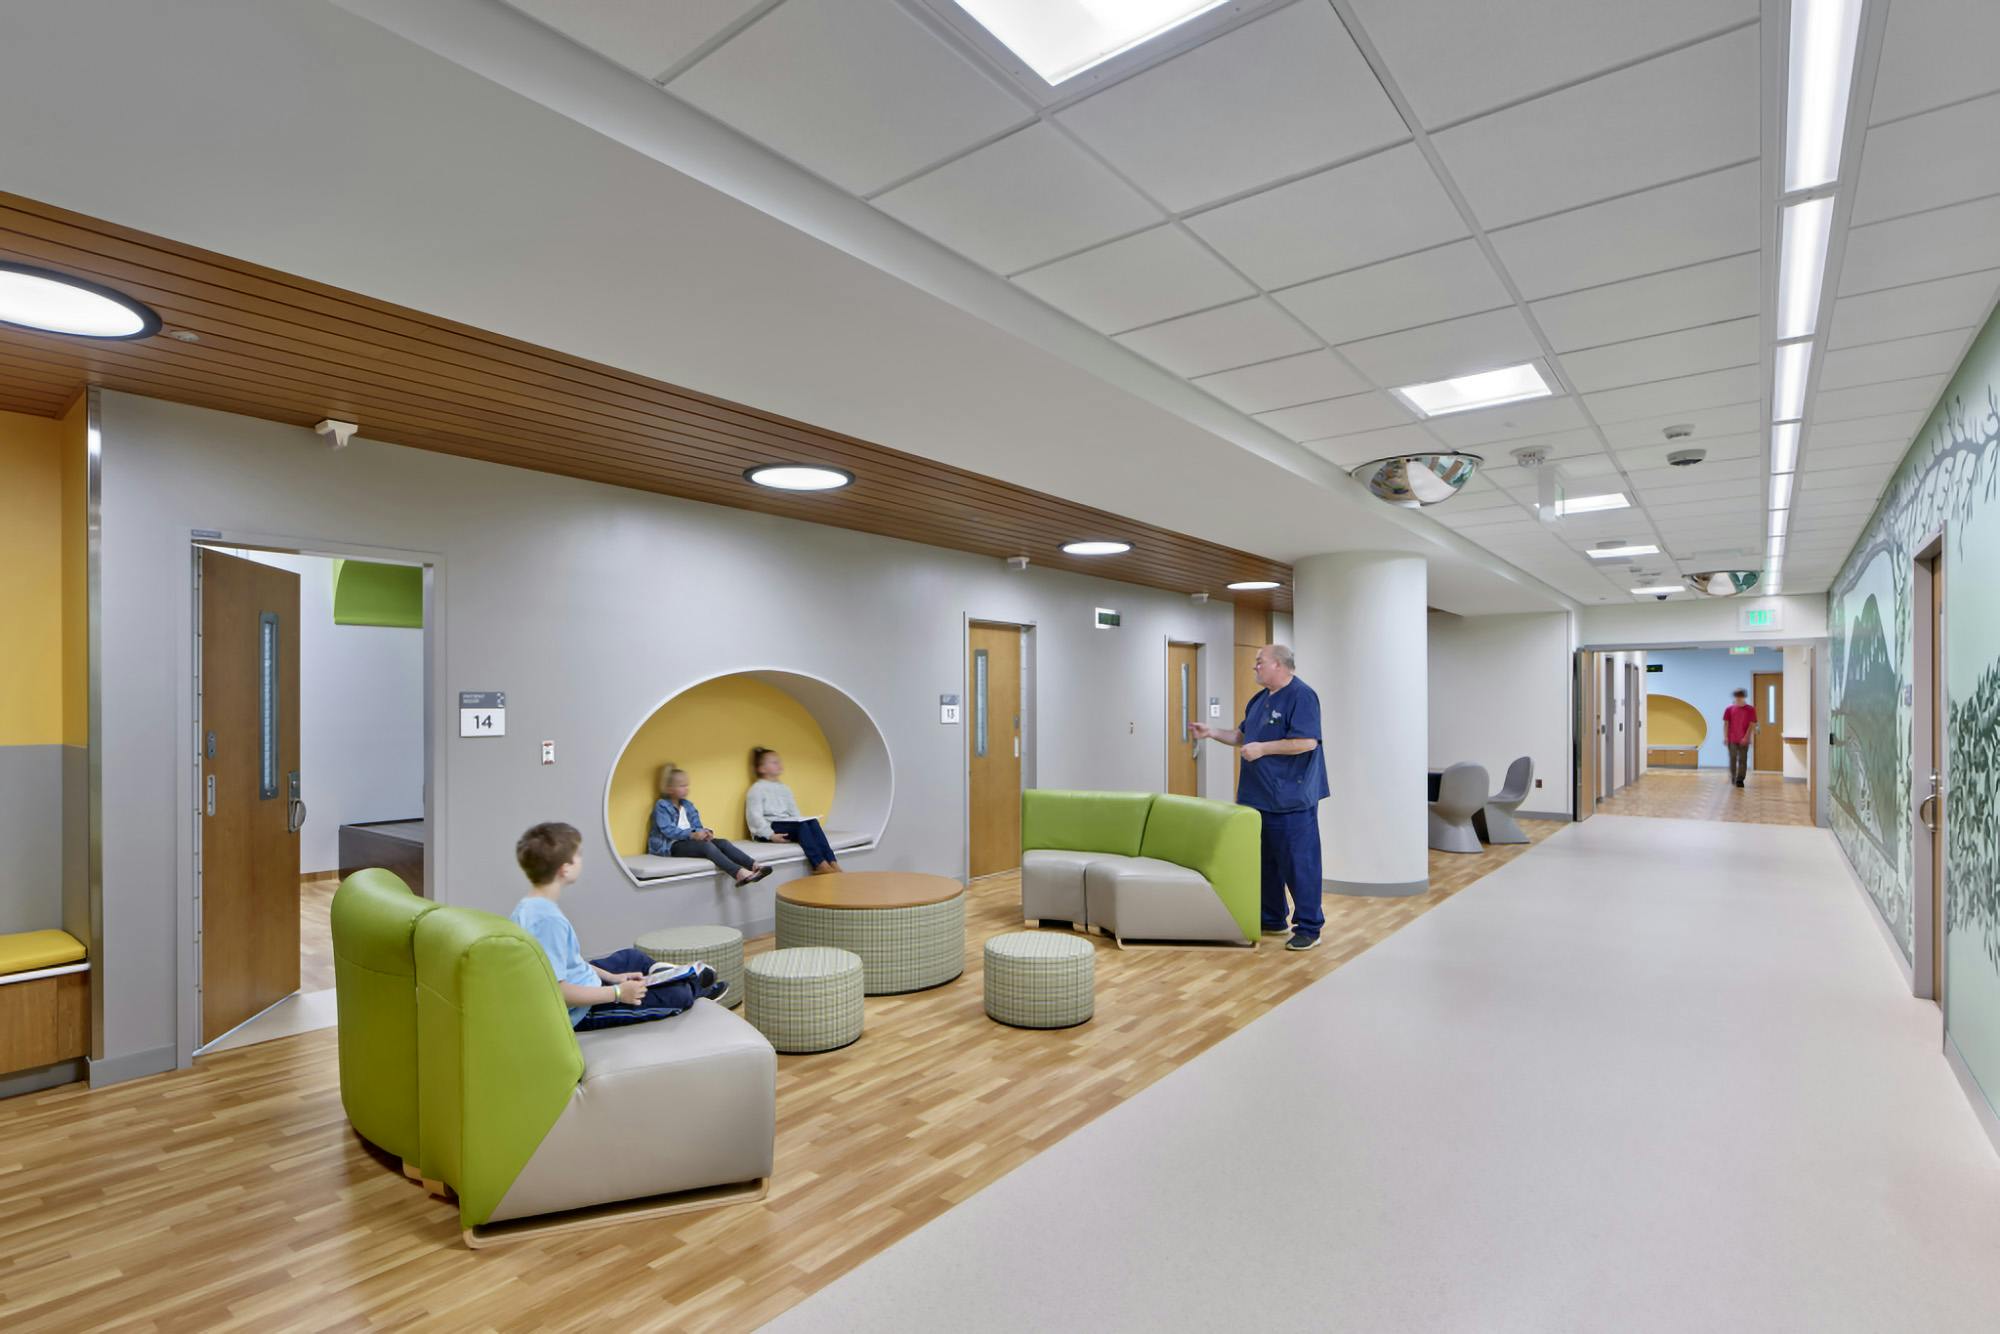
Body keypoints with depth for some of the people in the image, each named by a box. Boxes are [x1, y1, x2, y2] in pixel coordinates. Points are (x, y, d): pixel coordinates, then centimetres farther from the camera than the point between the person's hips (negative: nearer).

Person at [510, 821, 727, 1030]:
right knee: (679, 996, -5)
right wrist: (618, 993, -24)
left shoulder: (528, 907, -1)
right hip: (580, 1012, -10)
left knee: (634, 957, 28)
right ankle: (693, 987, 30)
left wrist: (611, 977, 9)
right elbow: (555, 990, -33)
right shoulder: (548, 920, -31)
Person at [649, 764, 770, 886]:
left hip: (688, 840, 7)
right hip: (671, 845, -7)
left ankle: (754, 866, -37)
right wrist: (693, 835, -28)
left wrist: (704, 832, -14)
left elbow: (697, 826, 11)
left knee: (723, 842, -17)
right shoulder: (661, 806, -5)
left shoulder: (687, 805, 17)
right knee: (707, 846, -32)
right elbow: (668, 830, -18)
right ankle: (740, 873, -53)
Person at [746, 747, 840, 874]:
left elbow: (794, 812, 19)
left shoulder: (784, 788, 21)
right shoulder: (757, 789, -2)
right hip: (769, 828, -7)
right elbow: (754, 816, -11)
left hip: (788, 825, 7)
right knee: (802, 825, -31)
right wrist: (770, 835, -21)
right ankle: (819, 865, -43)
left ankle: (832, 862, -35)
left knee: (812, 822, -22)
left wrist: (800, 821, -2)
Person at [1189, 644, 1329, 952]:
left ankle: (1309, 927, 8)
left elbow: (1307, 742, -22)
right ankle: (1272, 919, 27)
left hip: (1290, 800, -9)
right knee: (1264, 860, 15)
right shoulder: (1259, 699, 15)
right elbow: (1243, 736, 25)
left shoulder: (1301, 696, -12)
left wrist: (1262, 748, -20)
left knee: (1298, 863, -2)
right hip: (1258, 796, 9)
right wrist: (1212, 732, 13)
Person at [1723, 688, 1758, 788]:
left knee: (1743, 760, -1)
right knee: (1733, 759, 4)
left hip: (1744, 740, -1)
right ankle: (1733, 778, 18)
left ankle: (1740, 780, 1)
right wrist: (1725, 737, -4)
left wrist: (1746, 737, -11)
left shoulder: (1750, 710, 0)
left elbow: (1752, 725, -2)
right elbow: (1726, 724, 4)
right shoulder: (1729, 709, 4)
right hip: (1732, 739, 1)